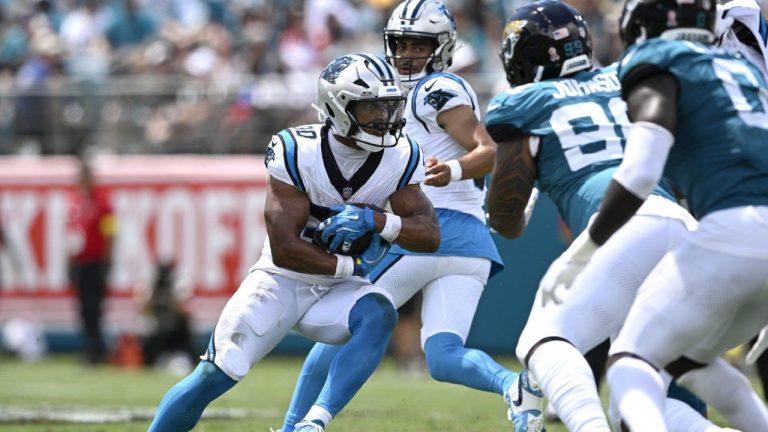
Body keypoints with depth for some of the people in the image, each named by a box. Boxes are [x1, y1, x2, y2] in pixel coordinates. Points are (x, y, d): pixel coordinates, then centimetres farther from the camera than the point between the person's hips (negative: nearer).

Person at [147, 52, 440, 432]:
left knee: (379, 315, -31)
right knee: (214, 377, -12)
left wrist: (375, 221, -27)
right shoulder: (296, 153, -21)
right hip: (283, 282, -3)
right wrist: (353, 264, -18)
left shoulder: (399, 159, -9)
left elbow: (430, 235, -10)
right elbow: (284, 249, -23)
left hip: (339, 291, 3)